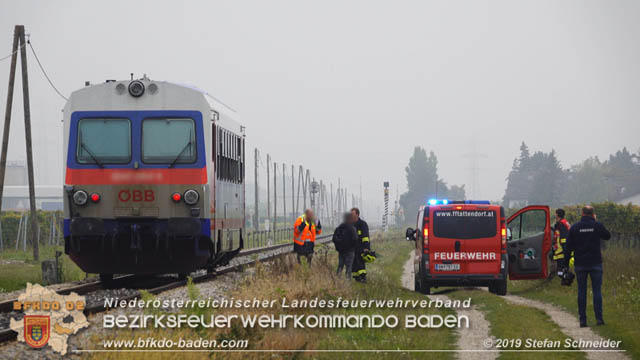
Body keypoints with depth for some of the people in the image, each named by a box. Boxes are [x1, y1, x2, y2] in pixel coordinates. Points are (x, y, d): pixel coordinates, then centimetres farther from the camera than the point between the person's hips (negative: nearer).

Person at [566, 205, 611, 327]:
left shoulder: (575, 227, 0)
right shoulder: (597, 225, -4)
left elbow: (569, 246, 1)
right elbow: (608, 236, 13)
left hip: (580, 264, 1)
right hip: (595, 263, -1)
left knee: (581, 292, 5)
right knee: (597, 291, 3)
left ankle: (582, 320, 2)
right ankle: (599, 318, -3)